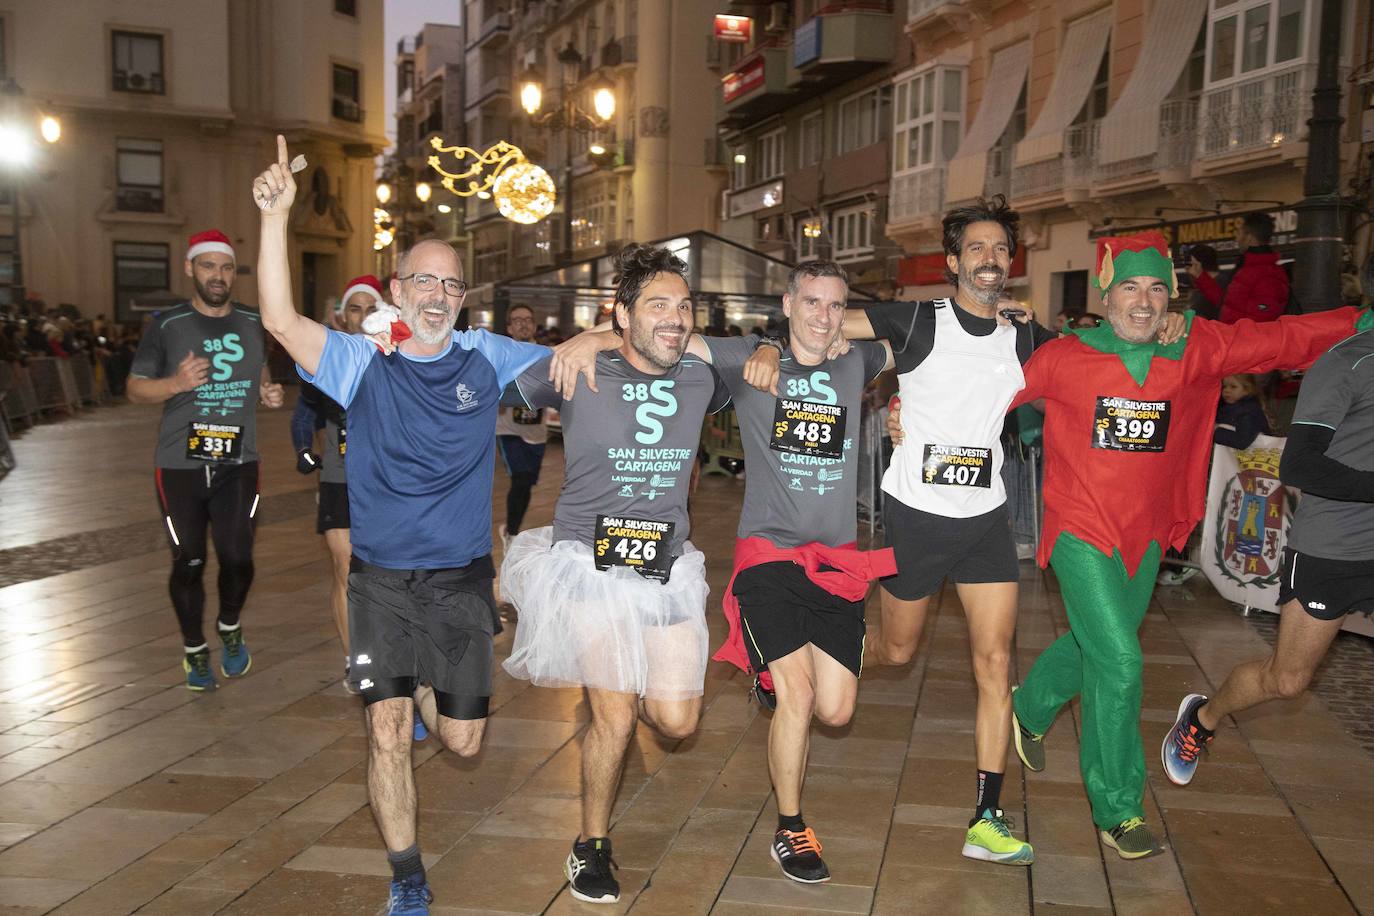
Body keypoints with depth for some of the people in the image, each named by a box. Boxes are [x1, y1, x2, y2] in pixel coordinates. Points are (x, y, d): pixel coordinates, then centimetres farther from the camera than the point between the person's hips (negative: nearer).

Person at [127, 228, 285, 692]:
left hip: (238, 464, 2)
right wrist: (177, 383, -19)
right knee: (188, 562, 4)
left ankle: (230, 628, 28)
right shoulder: (167, 324, -2)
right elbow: (135, 388, 0)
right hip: (180, 465, -2)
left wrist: (268, 391, 2)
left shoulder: (252, 323, 8)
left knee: (237, 556, -2)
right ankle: (194, 649, 26)